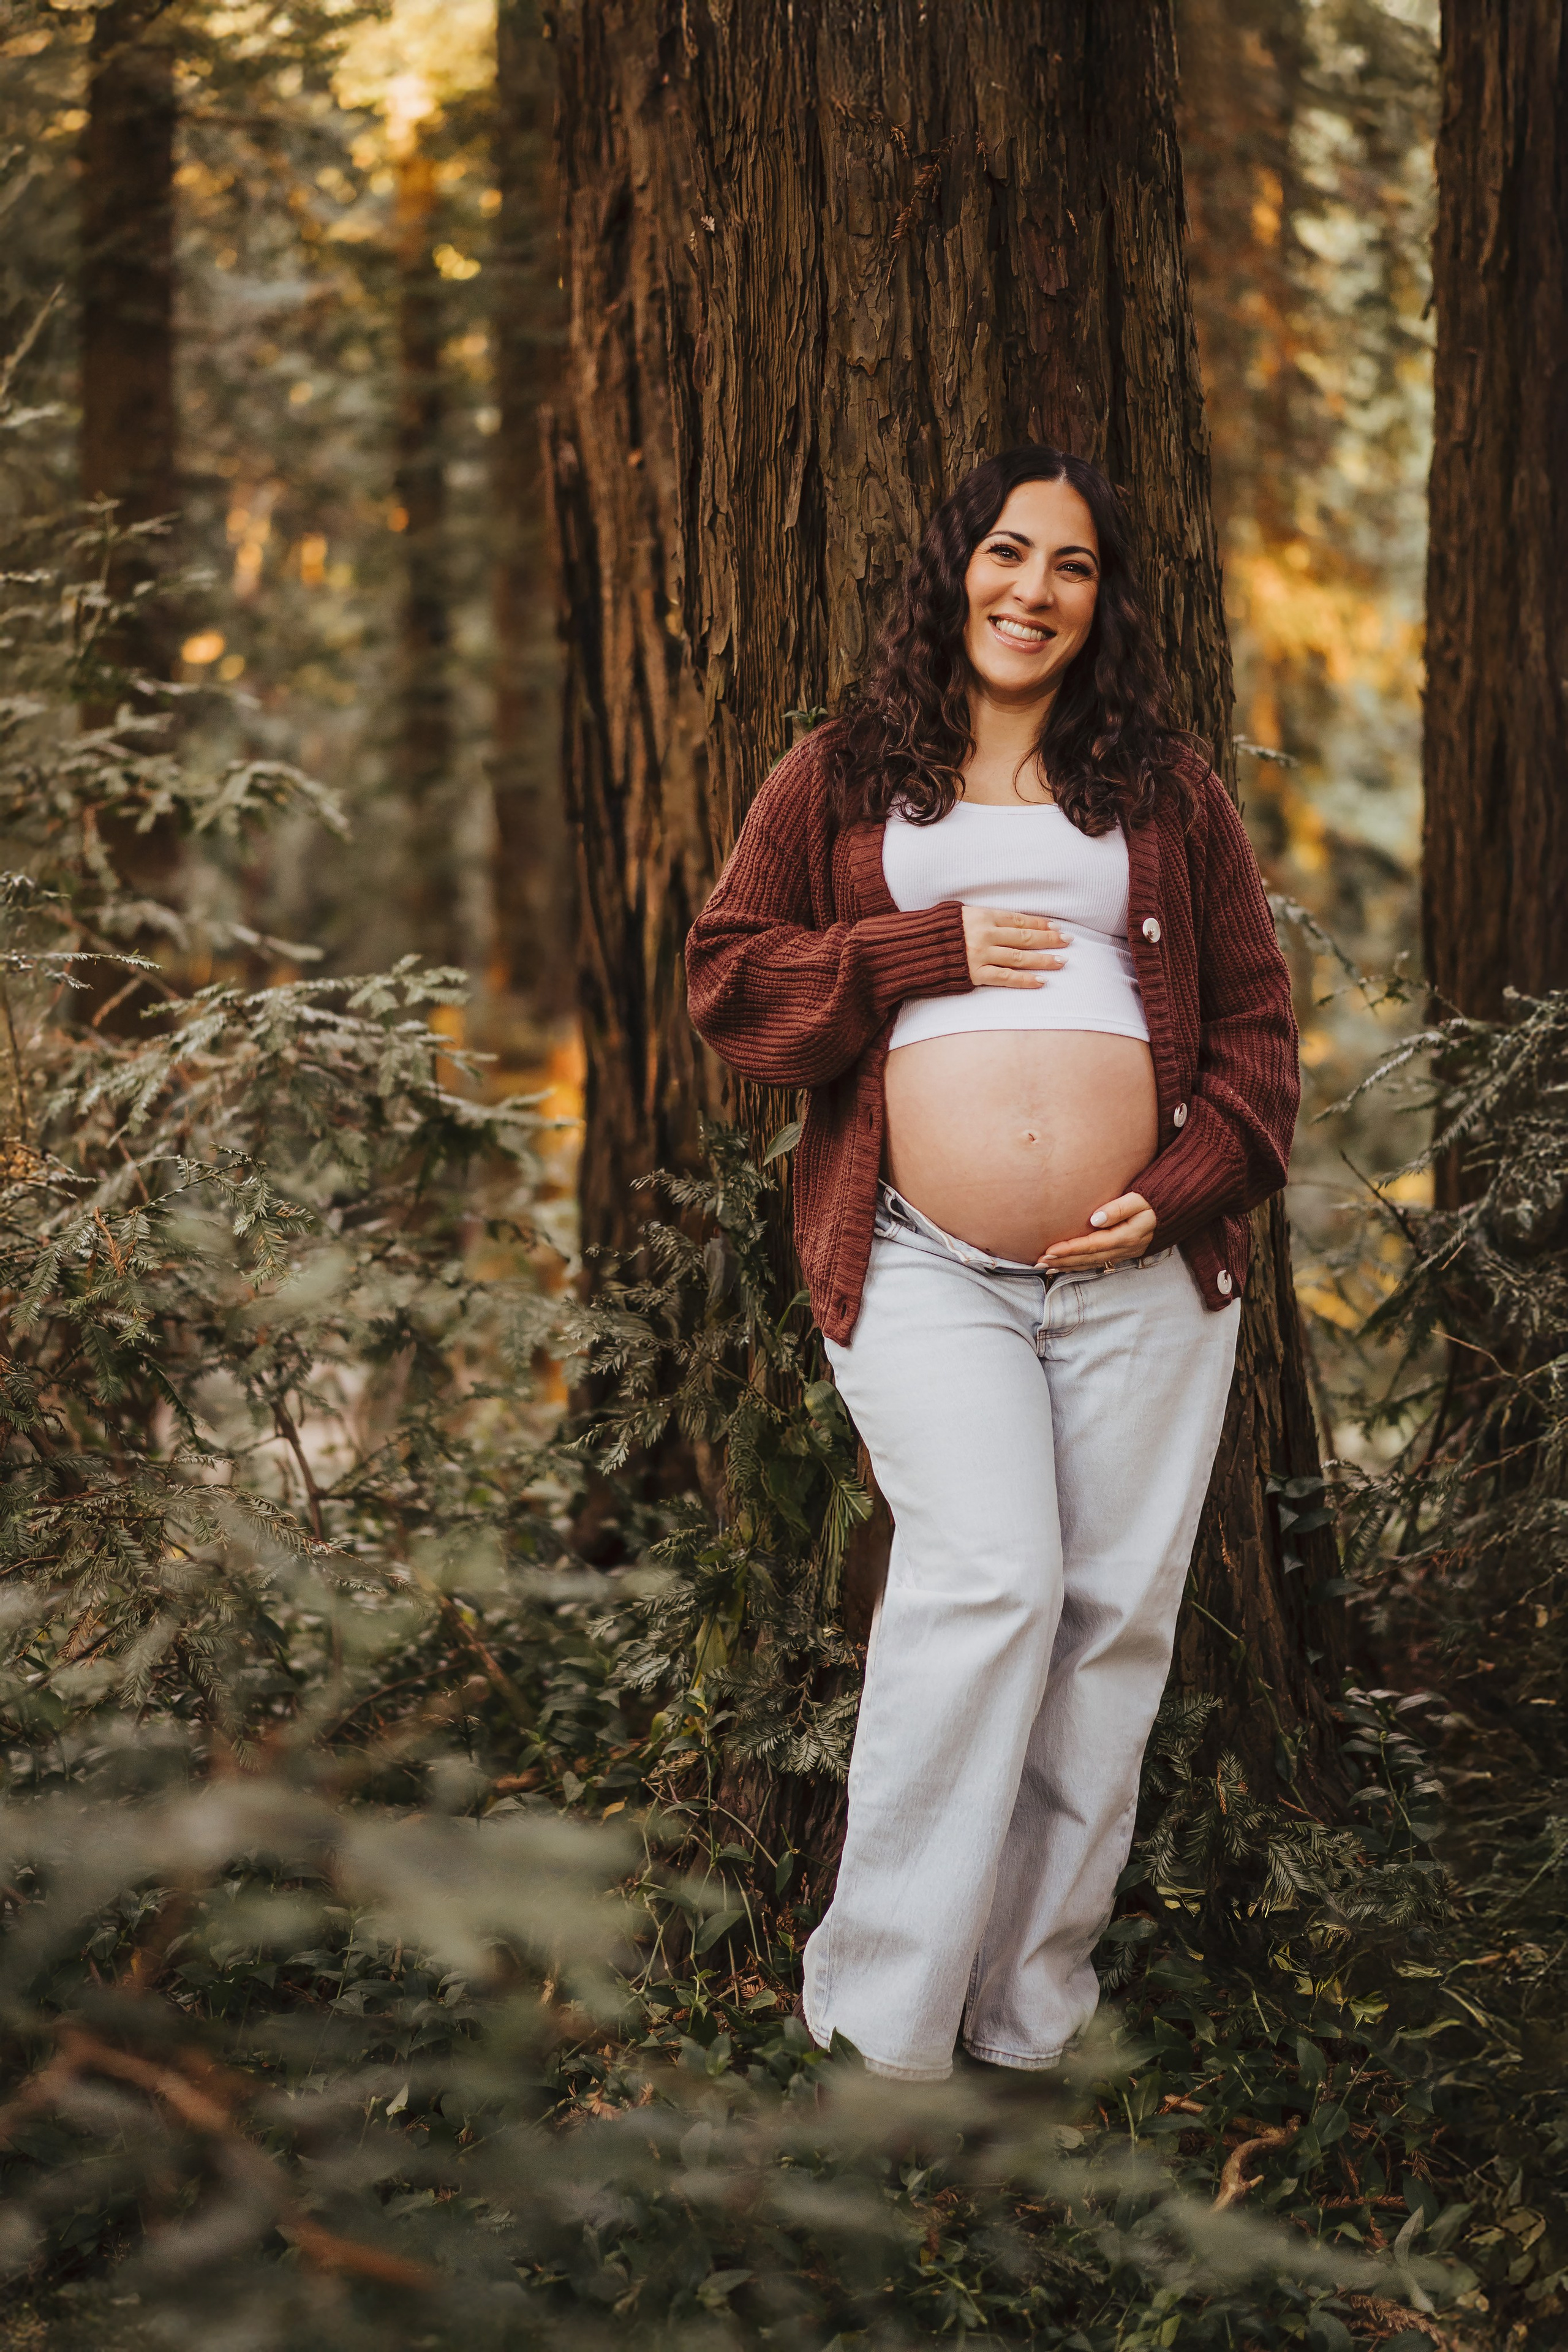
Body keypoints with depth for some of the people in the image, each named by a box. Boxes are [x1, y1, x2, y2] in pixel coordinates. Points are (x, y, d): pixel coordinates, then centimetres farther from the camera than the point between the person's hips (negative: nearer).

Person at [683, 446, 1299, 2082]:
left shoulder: (1165, 787, 16)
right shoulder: (840, 778, 13)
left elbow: (1256, 1017, 13)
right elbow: (726, 980, 6)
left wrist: (1184, 1192, -3)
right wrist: (931, 948, -5)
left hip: (1145, 1275, 3)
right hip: (923, 1270, -3)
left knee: (1112, 1617, 1)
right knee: (985, 1583, -18)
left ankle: (1031, 2009, 13)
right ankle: (877, 2016, -9)